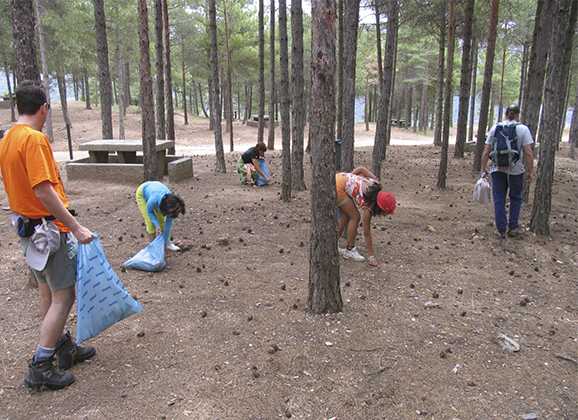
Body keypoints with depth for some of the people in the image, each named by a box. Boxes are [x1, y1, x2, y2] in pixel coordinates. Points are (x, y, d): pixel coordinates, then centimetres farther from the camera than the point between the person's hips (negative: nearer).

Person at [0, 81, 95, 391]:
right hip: (49, 229, -10)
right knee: (63, 297, -1)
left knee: (48, 294, 17)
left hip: (28, 226, 10)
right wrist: (76, 227, -22)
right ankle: (40, 368, 5)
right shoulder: (35, 138, -19)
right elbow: (44, 192, -25)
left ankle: (65, 349, 31)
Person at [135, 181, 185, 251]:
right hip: (142, 193, -3)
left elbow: (169, 221, -18)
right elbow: (149, 211, -22)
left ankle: (167, 243, 12)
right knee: (150, 221, -10)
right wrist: (156, 225, -34)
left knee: (161, 220, -1)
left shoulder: (170, 202, -31)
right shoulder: (154, 199, -45)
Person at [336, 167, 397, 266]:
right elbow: (367, 233, -13)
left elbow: (362, 169, 5)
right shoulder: (368, 206, -19)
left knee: (345, 216, 17)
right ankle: (350, 250, 6)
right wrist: (371, 256, -8)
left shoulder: (376, 183, -5)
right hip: (338, 186, -9)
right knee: (355, 217, -4)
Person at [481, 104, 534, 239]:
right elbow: (529, 153, -11)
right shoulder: (523, 129, -4)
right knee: (516, 198, 19)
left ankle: (501, 230, 10)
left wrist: (483, 169, 8)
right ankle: (513, 227, 22)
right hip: (516, 170, -1)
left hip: (497, 170, 1)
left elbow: (486, 152, 1)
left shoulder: (495, 128, 3)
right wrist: (530, 171, -2)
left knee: (499, 200, 9)